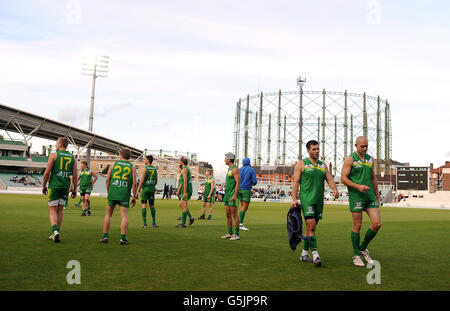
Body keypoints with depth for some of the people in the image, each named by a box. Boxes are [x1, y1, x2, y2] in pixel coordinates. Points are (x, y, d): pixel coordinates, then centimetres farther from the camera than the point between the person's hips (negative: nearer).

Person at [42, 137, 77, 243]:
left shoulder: (54, 155, -3)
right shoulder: (72, 157, 9)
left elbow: (47, 172, -7)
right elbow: (74, 175, 6)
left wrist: (44, 186, 4)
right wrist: (74, 189, 11)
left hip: (54, 186, -4)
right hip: (65, 187, 4)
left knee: (52, 210, 1)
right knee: (59, 211, 12)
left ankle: (55, 231, -18)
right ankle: (56, 234, 16)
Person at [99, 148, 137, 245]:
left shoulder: (114, 164, 8)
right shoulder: (132, 167, 6)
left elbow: (107, 180, 4)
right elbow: (134, 184, -1)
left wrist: (108, 192, 15)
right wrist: (134, 197, 5)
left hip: (113, 192, 1)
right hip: (124, 194, -1)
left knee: (108, 215, 12)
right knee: (124, 216, 0)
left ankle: (105, 236, 14)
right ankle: (123, 238, -6)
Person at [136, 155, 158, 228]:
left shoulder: (144, 168, -7)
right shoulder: (155, 169, 9)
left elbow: (142, 179, -14)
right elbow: (156, 181, 10)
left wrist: (138, 189, -10)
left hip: (144, 188, -5)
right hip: (152, 189, 5)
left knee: (144, 205, -2)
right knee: (152, 206, 11)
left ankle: (144, 223, -5)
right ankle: (154, 223, 12)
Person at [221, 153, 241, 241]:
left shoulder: (235, 169, -11)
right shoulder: (229, 169, 18)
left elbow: (238, 182, -17)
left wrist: (235, 195, -23)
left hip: (232, 196, -9)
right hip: (227, 195, 9)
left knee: (234, 215, -5)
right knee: (228, 215, 10)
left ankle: (237, 235, 0)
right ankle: (229, 233, 17)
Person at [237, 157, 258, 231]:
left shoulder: (240, 170, 8)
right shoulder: (251, 170, -3)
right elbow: (254, 181, -7)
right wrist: (252, 184, 15)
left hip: (239, 189, 5)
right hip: (246, 190, -5)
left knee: (243, 207, 14)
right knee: (244, 207, -4)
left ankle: (240, 223, 10)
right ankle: (240, 224, -9)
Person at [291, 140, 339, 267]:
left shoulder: (323, 165, 16)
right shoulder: (301, 164, 1)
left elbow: (329, 179, 10)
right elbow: (296, 182, -2)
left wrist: (335, 189, -12)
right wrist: (294, 199, -10)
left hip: (319, 200, 5)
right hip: (307, 199, -5)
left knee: (312, 227, 9)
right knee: (311, 226, -14)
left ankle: (304, 253, 20)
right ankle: (315, 254, -14)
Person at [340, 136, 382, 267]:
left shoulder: (370, 159, 14)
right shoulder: (350, 159, -4)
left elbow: (373, 179, 20)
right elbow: (343, 179, -9)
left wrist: (377, 197, 19)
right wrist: (358, 186, -20)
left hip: (370, 196, 5)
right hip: (356, 197, -5)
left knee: (377, 224, -4)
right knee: (357, 226, 0)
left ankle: (363, 248, 18)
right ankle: (356, 255, 14)